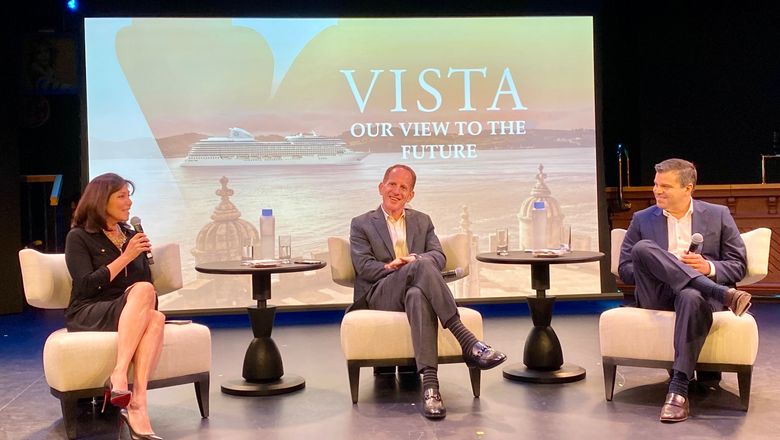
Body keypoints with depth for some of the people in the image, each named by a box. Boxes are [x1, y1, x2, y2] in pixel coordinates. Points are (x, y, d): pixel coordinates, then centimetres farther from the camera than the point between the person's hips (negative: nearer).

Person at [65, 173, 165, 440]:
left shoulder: (131, 236, 21)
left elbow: (149, 281, 21)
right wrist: (126, 257, -11)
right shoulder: (79, 237, 4)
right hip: (88, 315, -5)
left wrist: (146, 307, 0)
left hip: (131, 315, 5)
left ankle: (137, 405, -44)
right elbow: (86, 285, -9)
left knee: (156, 318, -33)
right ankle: (119, 377, -43)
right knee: (142, 290, -34)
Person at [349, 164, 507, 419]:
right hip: (380, 295, -2)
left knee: (418, 296, -40)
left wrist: (415, 259, -15)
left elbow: (439, 256, 8)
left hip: (415, 289, 2)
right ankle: (467, 342, -44)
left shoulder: (422, 221, 24)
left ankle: (430, 383, -53)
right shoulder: (361, 224, 15)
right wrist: (390, 267, -18)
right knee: (421, 266, -36)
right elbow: (363, 267, 0)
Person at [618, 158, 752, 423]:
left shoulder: (718, 215, 13)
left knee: (692, 297, -41)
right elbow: (624, 270, 12)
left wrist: (709, 268, -11)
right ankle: (724, 294, -36)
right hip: (657, 294, 1)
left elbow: (738, 266, 11)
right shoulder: (642, 220, 16)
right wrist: (653, 268, -9)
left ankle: (679, 388, -41)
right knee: (642, 249, -30)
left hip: (701, 290, -1)